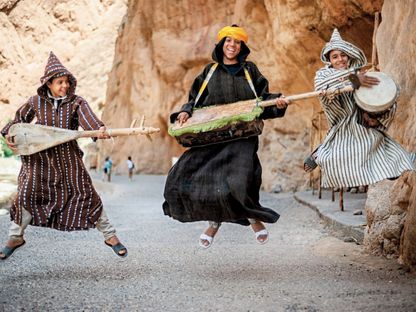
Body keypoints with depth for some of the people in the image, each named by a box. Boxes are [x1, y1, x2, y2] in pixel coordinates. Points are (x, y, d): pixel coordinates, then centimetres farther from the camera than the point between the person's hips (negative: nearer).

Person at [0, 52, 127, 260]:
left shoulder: (76, 102, -5)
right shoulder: (36, 102, 0)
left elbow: (87, 117, -25)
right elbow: (19, 119, 16)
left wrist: (99, 129, -46)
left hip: (68, 158, -1)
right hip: (40, 157, 1)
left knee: (85, 193, -1)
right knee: (27, 192, -5)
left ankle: (109, 235, 11)